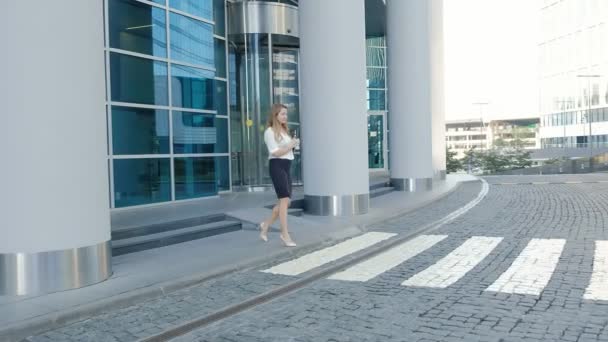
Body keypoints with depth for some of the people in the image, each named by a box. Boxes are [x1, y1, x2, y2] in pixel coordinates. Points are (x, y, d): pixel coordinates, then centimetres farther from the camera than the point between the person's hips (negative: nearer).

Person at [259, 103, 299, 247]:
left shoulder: (284, 130, 19)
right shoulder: (270, 131, -7)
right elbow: (275, 152, -15)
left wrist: (294, 144, 7)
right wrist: (291, 145, -9)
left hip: (286, 166, 9)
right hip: (277, 166, -9)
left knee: (286, 201, 8)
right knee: (284, 199, -12)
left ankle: (265, 225, 22)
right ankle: (285, 234, -6)